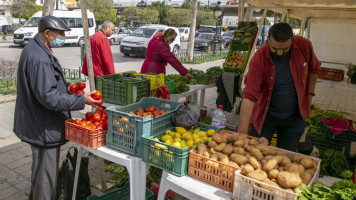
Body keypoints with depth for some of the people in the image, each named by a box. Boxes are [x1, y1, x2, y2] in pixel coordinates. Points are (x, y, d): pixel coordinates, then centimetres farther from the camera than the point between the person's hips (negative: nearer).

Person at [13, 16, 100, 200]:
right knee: (46, 177, 4)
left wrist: (68, 86, 8)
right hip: (44, 128, -12)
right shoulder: (38, 58, -26)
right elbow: (48, 97, -29)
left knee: (40, 169, 30)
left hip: (39, 124, 12)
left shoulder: (37, 50, 10)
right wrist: (81, 100, -24)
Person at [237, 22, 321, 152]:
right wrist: (242, 131, -35)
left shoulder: (304, 46, -13)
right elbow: (249, 95, -29)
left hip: (294, 117, 2)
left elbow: (313, 68, 10)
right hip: (265, 115, -2)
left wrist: (310, 94, 4)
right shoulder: (259, 58, -22)